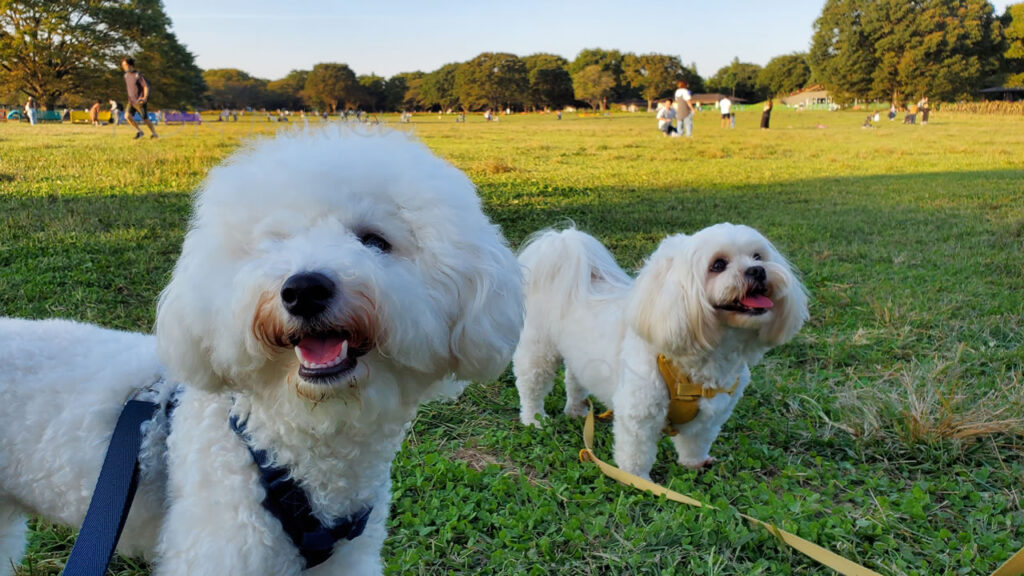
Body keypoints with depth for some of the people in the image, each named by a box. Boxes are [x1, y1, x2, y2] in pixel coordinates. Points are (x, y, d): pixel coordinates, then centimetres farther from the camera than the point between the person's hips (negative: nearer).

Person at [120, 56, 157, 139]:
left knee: (145, 119, 1)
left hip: (140, 102, -6)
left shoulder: (138, 75, -13)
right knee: (127, 115, -16)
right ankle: (139, 131, -2)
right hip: (131, 101, 6)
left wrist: (145, 98, -29)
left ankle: (154, 133, 21)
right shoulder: (126, 76, 8)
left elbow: (146, 86, -16)